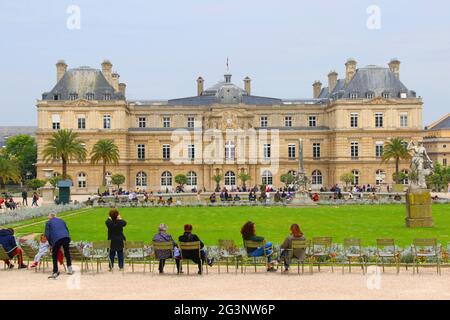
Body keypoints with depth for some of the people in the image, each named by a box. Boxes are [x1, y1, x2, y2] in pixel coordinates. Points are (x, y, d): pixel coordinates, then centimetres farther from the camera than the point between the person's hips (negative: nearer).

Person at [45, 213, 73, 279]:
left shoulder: (48, 223, 16)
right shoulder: (61, 221, 28)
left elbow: (47, 234, 9)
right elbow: (67, 230, 28)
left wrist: (51, 244, 15)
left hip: (56, 239, -4)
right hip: (66, 237, 4)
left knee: (54, 255, 8)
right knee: (67, 253, 20)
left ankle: (55, 272, 4)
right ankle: (70, 270, 24)